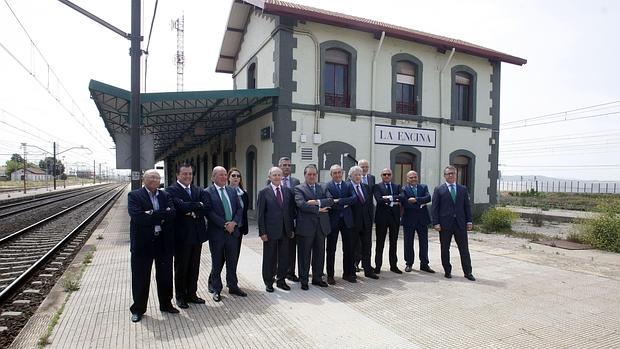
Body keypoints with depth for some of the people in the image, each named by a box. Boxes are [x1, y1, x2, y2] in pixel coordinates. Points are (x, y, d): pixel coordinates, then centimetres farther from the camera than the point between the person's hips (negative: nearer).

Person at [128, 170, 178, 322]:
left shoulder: (165, 196, 6)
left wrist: (152, 214, -19)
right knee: (140, 278, 9)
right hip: (142, 243, -3)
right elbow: (137, 216, -20)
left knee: (165, 276, 14)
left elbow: (172, 213, -11)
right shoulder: (134, 195, -5)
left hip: (164, 242, 3)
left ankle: (166, 304, 32)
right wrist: (160, 216, -15)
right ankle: (138, 309, 26)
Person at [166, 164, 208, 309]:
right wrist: (198, 205, -11)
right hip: (182, 235, -5)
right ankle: (180, 296, 23)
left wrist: (194, 212, -16)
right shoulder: (171, 190, -7)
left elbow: (205, 208, 0)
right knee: (181, 268, 9)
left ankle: (192, 294, 28)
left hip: (197, 234, 5)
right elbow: (181, 206, -22)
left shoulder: (198, 190, 10)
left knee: (194, 267, 14)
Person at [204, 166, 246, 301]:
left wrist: (234, 222, -10)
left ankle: (233, 287, 27)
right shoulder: (207, 192, -7)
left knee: (232, 262, 13)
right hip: (217, 233, -4)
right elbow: (209, 212, -14)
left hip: (233, 231, 4)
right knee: (217, 263, 9)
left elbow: (239, 209, 7)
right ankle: (216, 290, 22)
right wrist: (225, 224, -17)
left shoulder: (232, 191, 9)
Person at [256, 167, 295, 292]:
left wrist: (291, 229, 6)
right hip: (270, 231, -3)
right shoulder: (264, 192, -5)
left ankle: (281, 280, 27)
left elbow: (291, 211, 8)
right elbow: (260, 214, -6)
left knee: (284, 257, 11)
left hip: (285, 231, 4)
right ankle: (268, 282, 23)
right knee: (269, 258, 8)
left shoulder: (288, 191, 6)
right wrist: (262, 232, -10)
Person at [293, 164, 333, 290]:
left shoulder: (323, 188, 13)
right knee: (304, 254, 5)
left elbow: (330, 200, -2)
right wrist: (318, 210, -14)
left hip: (321, 226, 5)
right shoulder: (299, 189, -1)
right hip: (306, 226, -4)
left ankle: (317, 278, 26)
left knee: (319, 254, 13)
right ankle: (303, 280, 17)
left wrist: (317, 202, -16)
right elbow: (301, 204, -16)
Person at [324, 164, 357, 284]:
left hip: (346, 220, 4)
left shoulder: (348, 185, 8)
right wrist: (344, 205, -15)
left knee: (349, 248, 10)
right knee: (331, 249, 6)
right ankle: (330, 275, 16)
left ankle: (348, 273, 23)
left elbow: (354, 198, -9)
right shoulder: (327, 186, -3)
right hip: (333, 220, -3)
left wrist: (339, 201, -17)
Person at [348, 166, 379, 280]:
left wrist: (370, 218, 5)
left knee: (367, 246, 13)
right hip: (353, 223, -6)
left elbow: (370, 204, 12)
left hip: (366, 222, 6)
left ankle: (368, 270, 25)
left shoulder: (366, 187, 11)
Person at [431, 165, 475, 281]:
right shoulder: (439, 189, 0)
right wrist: (436, 223, -10)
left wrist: (469, 221, 2)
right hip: (445, 224, -2)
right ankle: (447, 271, 19)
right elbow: (435, 208, -3)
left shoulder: (463, 189, 10)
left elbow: (467, 206, 10)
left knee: (464, 249, 5)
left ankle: (468, 272, 14)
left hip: (460, 223, 2)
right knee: (445, 249, 7)